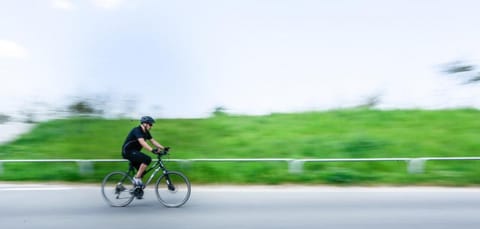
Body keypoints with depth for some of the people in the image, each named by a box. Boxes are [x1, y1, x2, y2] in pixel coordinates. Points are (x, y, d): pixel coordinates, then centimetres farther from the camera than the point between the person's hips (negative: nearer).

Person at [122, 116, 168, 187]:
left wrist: (163, 148, -5)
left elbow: (153, 141, 7)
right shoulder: (137, 130, -21)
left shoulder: (146, 132, 8)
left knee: (142, 171, 8)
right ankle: (137, 178, -16)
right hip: (128, 151, -10)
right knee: (147, 159, -25)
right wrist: (152, 150, -48)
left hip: (134, 152, 10)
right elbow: (142, 142, -36)